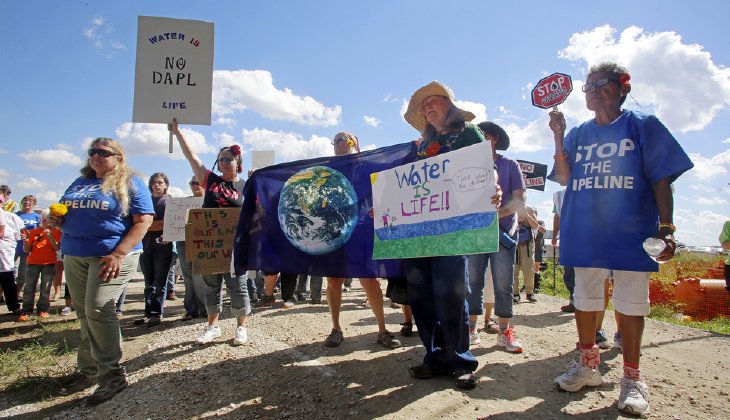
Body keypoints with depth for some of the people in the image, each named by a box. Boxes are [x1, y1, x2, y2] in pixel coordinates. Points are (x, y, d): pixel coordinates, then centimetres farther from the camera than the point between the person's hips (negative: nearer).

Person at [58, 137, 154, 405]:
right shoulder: (80, 182, 17)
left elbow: (143, 221, -11)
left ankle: (112, 375, -4)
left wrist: (118, 254, -20)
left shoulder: (130, 183, -2)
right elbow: (65, 215, 26)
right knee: (85, 314, 9)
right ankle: (89, 370, 22)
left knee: (98, 310, -14)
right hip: (74, 256, 6)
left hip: (111, 256, -6)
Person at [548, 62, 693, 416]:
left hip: (630, 231, -3)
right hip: (585, 232, 4)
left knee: (630, 303, 1)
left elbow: (661, 179, 0)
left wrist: (666, 227, -8)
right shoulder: (577, 134, 14)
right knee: (584, 300, 10)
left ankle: (632, 378, 16)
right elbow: (564, 178, 4)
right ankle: (588, 365, 26)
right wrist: (558, 137, -5)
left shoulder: (642, 125, 4)